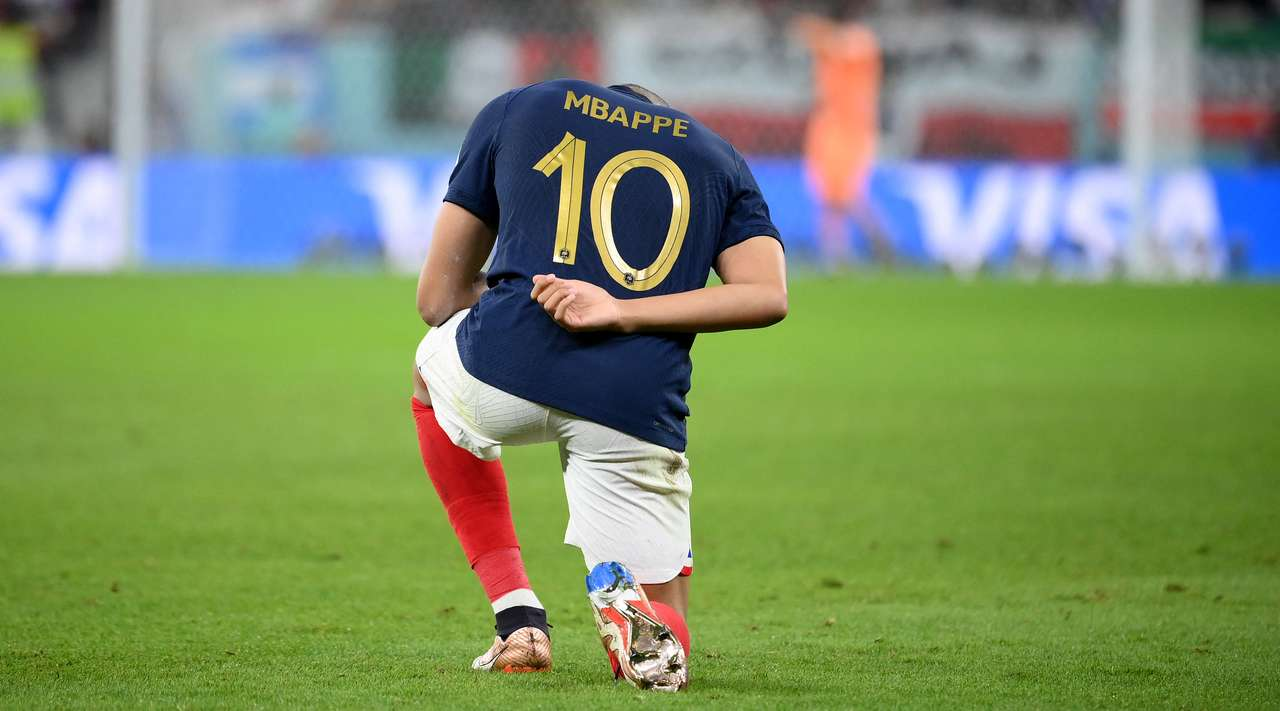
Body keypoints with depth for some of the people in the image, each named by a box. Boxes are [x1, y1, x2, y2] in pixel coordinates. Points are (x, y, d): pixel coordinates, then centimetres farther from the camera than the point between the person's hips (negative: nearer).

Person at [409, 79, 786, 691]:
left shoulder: (515, 110, 21)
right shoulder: (719, 157, 24)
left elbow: (437, 298, 22)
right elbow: (768, 296, 3)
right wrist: (623, 313, -3)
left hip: (504, 368, -1)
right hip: (639, 407, 1)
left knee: (434, 367, 38)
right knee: (664, 640, 22)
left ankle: (517, 615, 22)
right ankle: (621, 593, -18)